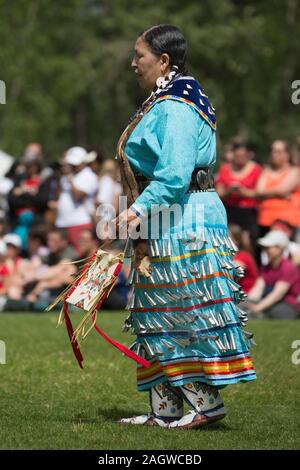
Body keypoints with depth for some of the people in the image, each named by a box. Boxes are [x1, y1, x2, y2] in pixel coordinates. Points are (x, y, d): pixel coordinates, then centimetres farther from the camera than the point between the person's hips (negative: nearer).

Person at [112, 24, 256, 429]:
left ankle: (207, 402, 0)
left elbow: (174, 175, -26)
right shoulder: (167, 103, 16)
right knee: (158, 317, 11)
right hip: (163, 226, 11)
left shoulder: (175, 108, -16)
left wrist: (138, 209, -30)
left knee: (185, 314, -6)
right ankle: (165, 409, 15)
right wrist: (140, 211, 20)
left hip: (181, 226, -11)